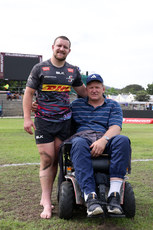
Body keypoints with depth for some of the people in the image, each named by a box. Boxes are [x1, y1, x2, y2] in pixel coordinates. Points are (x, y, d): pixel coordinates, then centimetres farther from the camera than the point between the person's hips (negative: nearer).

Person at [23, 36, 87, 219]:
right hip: (43, 121, -3)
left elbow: (83, 91, 25)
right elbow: (28, 93, 1)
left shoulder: (73, 71, 12)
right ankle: (47, 203, -1)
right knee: (47, 159, -6)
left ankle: (45, 197, 15)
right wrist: (27, 118, -7)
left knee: (56, 159, 3)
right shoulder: (40, 68, 2)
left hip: (64, 121, 3)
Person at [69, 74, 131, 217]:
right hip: (82, 136, 0)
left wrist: (103, 140, -20)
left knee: (123, 140, -34)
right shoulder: (76, 104, 24)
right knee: (79, 144, -39)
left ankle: (114, 194, -38)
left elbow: (115, 128, 2)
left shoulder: (113, 105, 18)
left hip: (105, 139, 1)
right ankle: (90, 196, -47)